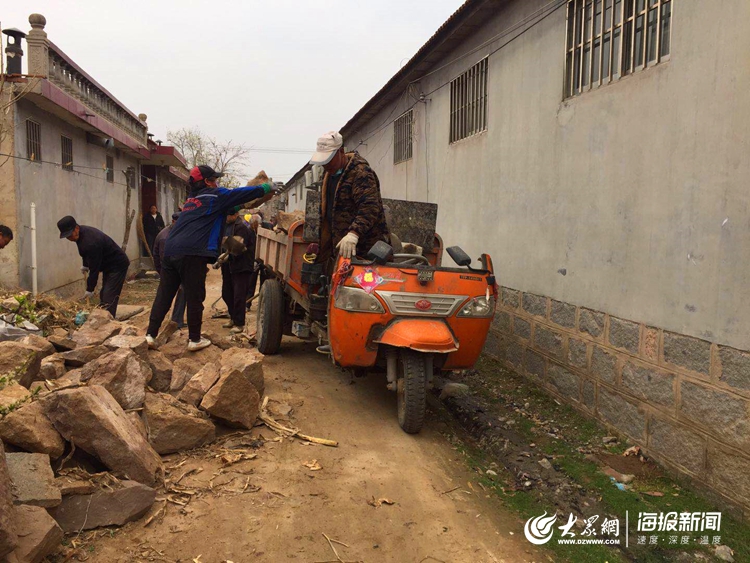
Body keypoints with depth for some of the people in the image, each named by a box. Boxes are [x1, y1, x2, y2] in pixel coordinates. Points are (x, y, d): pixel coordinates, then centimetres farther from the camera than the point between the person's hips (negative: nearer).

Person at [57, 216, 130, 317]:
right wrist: (85, 265, 11)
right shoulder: (82, 233, -3)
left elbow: (94, 268, -25)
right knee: (103, 297, 13)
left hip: (117, 266, -10)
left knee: (109, 299, -16)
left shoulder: (90, 242, -32)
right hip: (108, 265, 10)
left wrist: (90, 289, -17)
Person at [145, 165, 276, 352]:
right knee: (194, 298, 2)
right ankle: (194, 339, 10)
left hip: (170, 252, 8)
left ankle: (150, 334, 9)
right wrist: (266, 189, 24)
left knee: (164, 295, 9)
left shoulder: (192, 199, 28)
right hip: (192, 254, -7)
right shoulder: (215, 196, 5)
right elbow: (243, 193, 9)